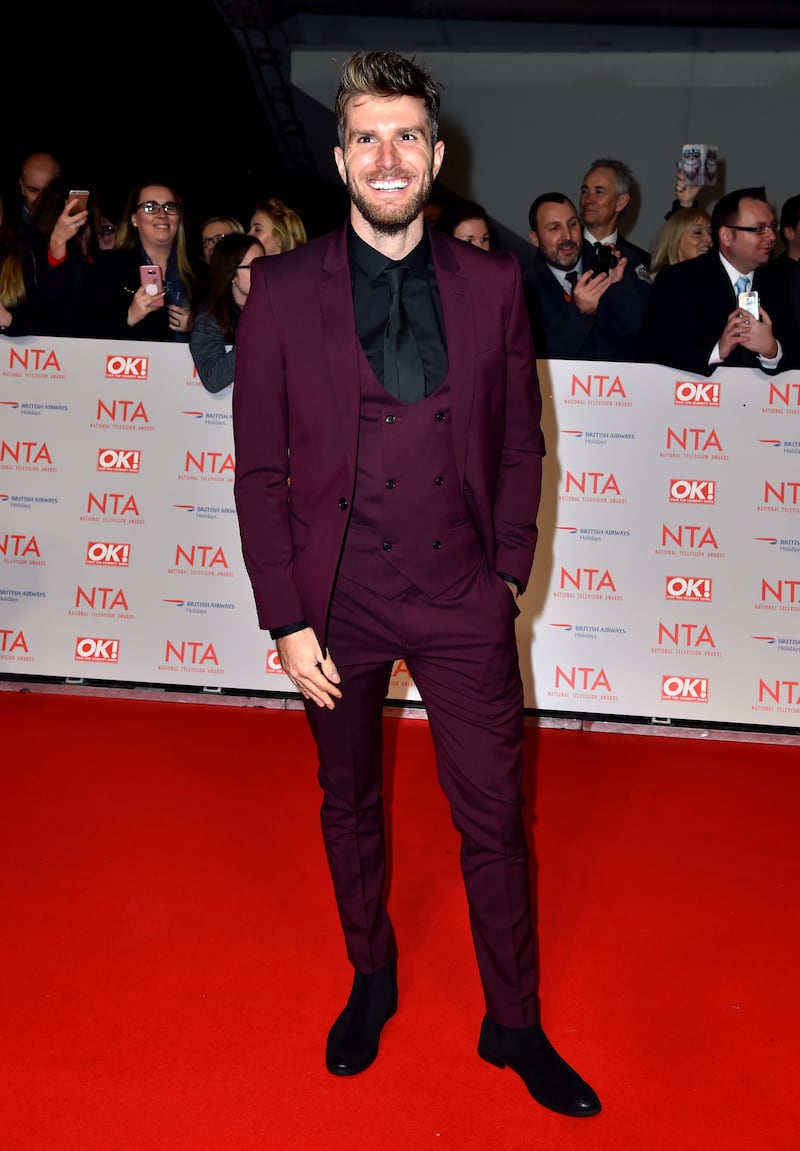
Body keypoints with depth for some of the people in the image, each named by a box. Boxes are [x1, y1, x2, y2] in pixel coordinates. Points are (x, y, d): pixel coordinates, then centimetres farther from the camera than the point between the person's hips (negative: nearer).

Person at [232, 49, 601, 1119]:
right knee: (349, 806, 17)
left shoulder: (491, 283, 1)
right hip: (338, 600, 0)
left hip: (462, 601, 1)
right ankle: (371, 980, 43)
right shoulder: (283, 289, -3)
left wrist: (507, 573, -1)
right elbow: (260, 468, -4)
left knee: (495, 819, 8)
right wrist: (286, 619, -8)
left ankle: (514, 1025, 31)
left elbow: (521, 442, 7)